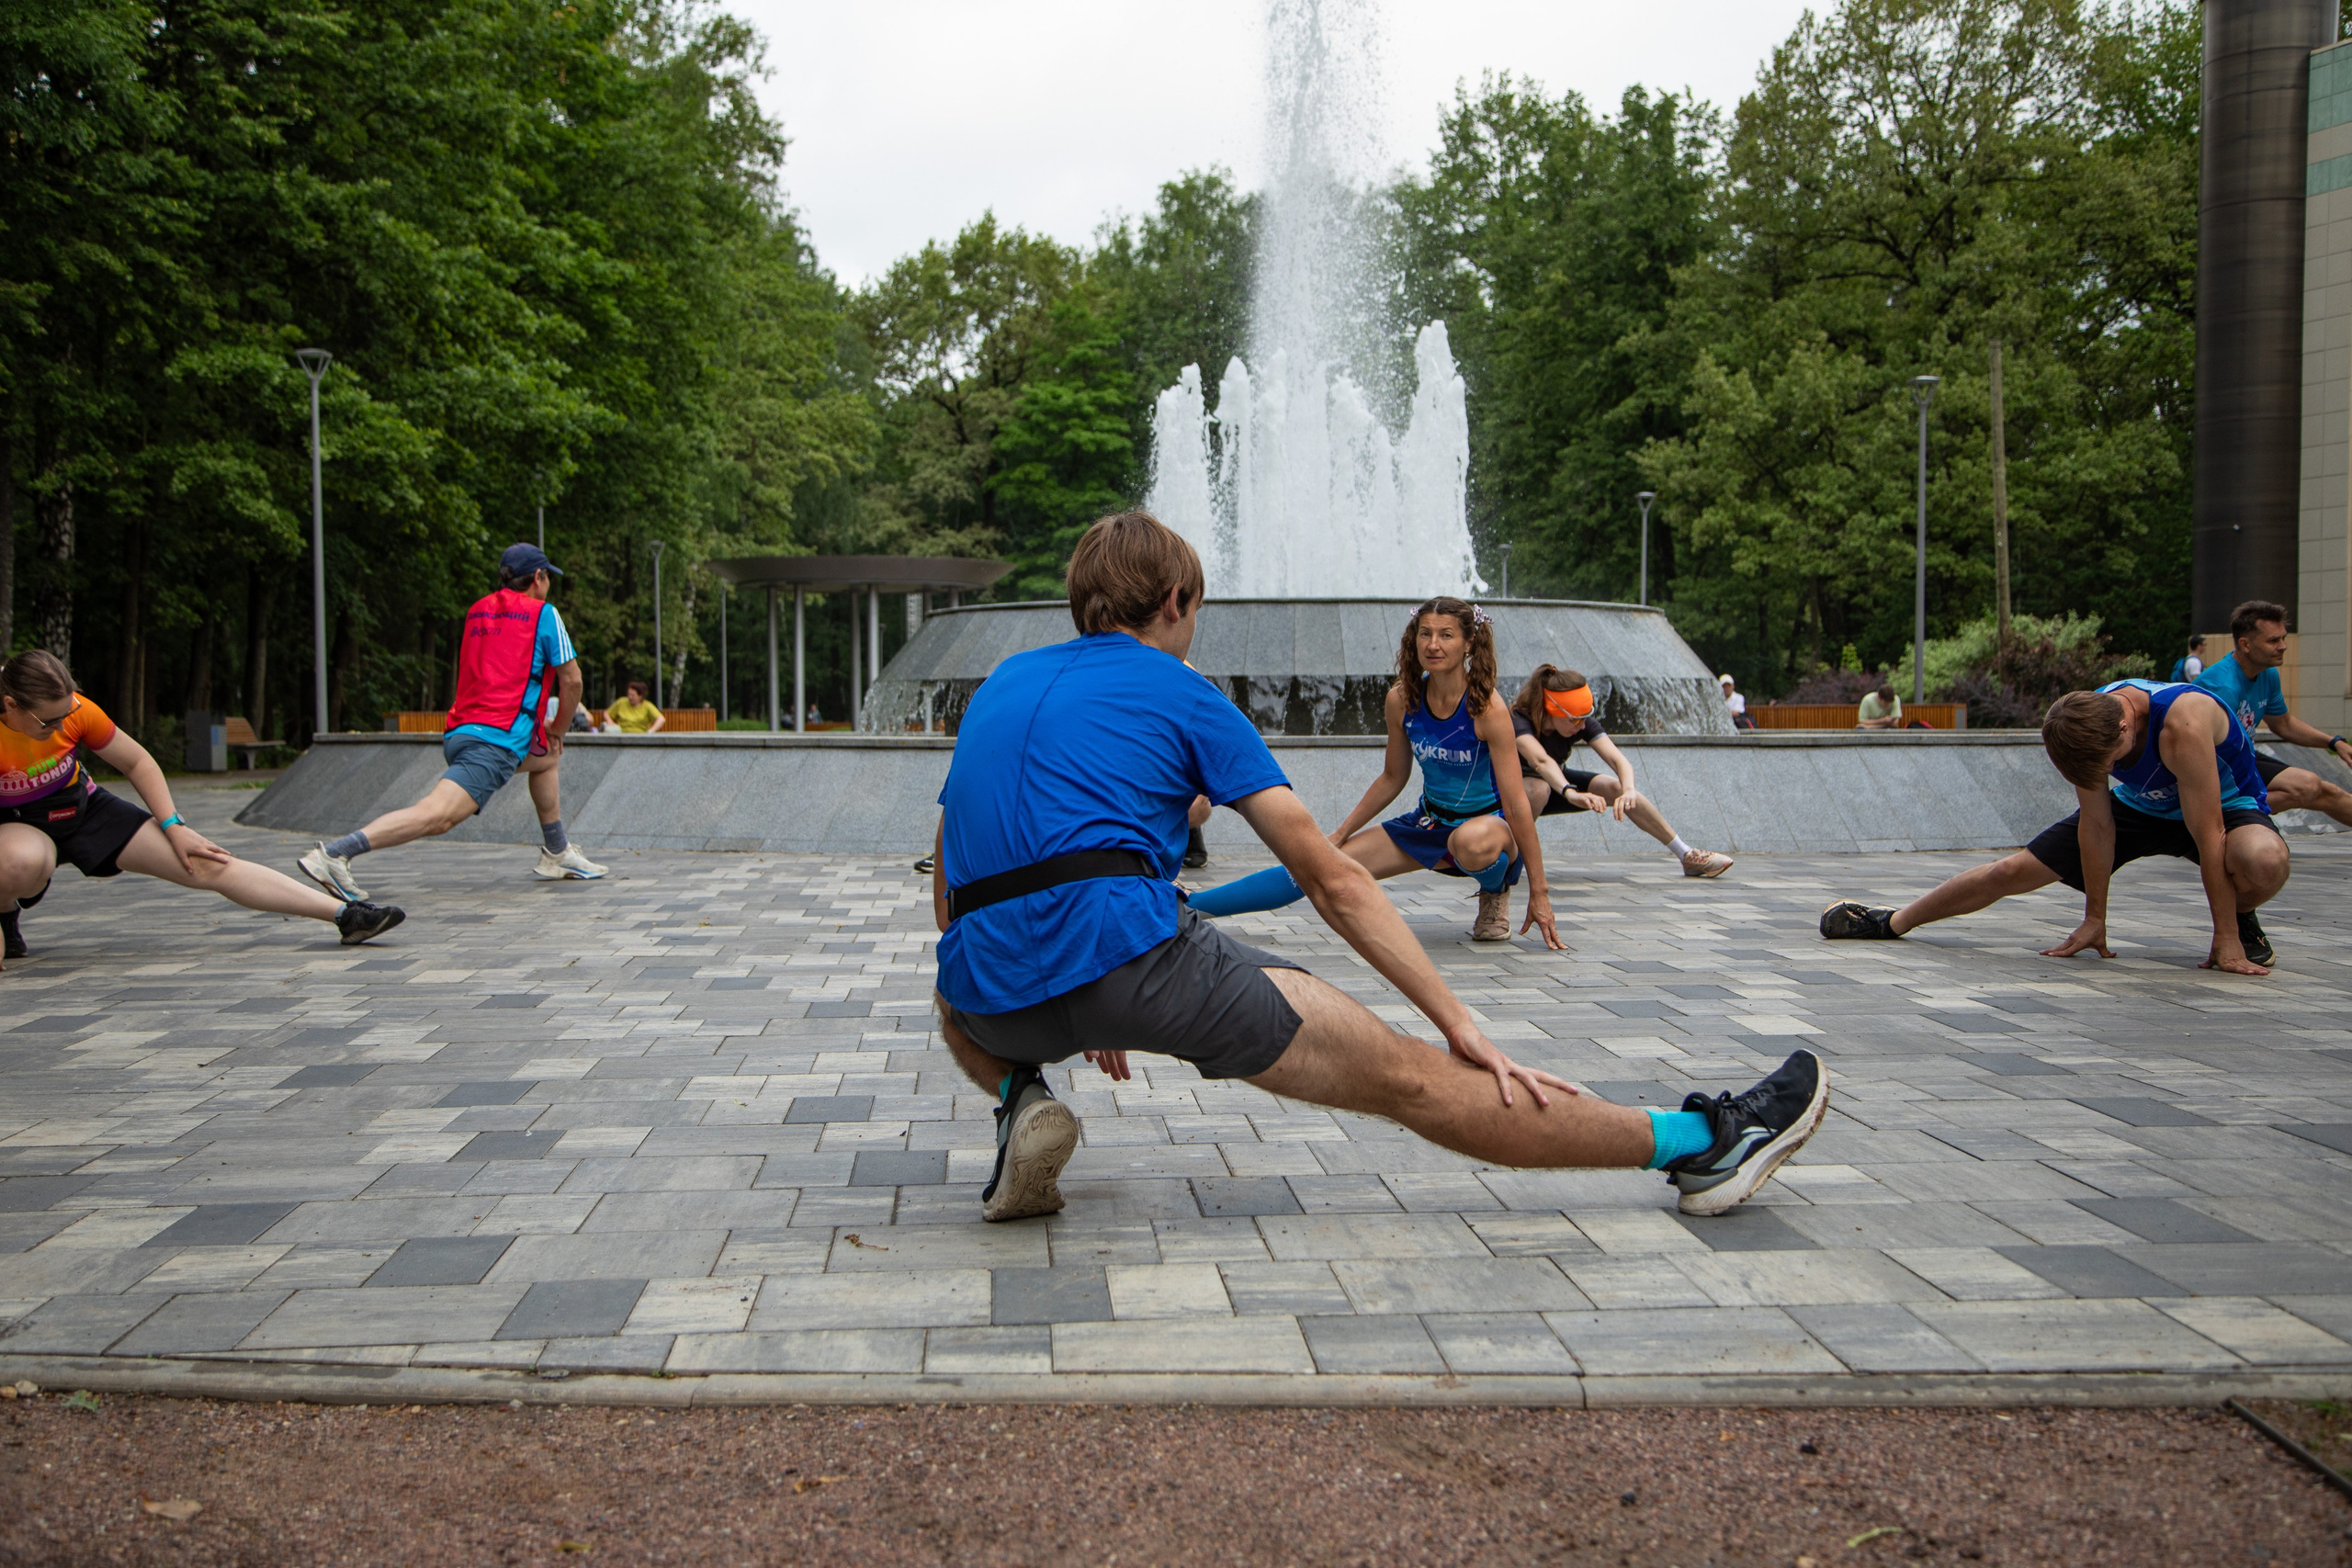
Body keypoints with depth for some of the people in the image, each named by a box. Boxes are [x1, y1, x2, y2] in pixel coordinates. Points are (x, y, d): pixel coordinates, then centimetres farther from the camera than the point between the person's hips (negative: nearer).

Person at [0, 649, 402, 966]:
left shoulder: (76, 709, -19)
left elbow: (137, 762, -3)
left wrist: (173, 827, -8)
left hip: (85, 810, 3)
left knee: (207, 865, -11)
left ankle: (346, 913, -15)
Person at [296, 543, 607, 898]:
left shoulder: (476, 611, 22)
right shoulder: (543, 613, 3)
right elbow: (571, 680, 4)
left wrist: (539, 726, 37)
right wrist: (559, 729, 20)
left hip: (459, 731, 9)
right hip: (497, 739, -9)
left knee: (547, 760, 32)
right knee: (436, 815, -22)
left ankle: (557, 855, 36)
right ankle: (334, 853, -34)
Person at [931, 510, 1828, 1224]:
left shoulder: (998, 685, 25)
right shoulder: (1178, 692, 12)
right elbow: (1332, 879, 8)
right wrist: (1459, 1024, 10)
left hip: (994, 999, 5)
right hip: (1131, 948, -4)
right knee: (1405, 1078, 3)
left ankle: (1019, 1093, 12)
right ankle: (1694, 1144, 8)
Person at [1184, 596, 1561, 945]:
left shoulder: (1487, 708, -22)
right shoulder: (1402, 700, -7)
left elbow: (1516, 801, -20)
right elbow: (1392, 779, 9)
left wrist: (1538, 892, -19)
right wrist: (1338, 836, 12)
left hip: (1491, 823, -5)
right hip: (1430, 821, 5)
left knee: (1472, 842, -43)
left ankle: (1496, 891, -6)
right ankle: (1180, 907, -6)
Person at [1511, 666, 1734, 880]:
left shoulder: (1584, 722, -18)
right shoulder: (1519, 720, -34)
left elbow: (1617, 759, -31)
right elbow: (1540, 760, -53)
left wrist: (1629, 790, -52)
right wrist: (1571, 793, -69)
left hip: (1557, 782, 5)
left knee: (1616, 788, -18)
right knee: (1539, 788, -40)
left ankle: (1686, 855, -9)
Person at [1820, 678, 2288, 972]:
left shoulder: (2182, 724, -42)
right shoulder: (2085, 723, -26)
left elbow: (2208, 835, -38)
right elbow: (2096, 824, -16)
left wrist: (2227, 939, -34)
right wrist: (2094, 920, -12)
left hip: (2223, 805, -4)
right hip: (2135, 806, 4)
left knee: (2267, 861, -39)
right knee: (2013, 870, -3)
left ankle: (2240, 921, -4)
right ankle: (1893, 921, 14)